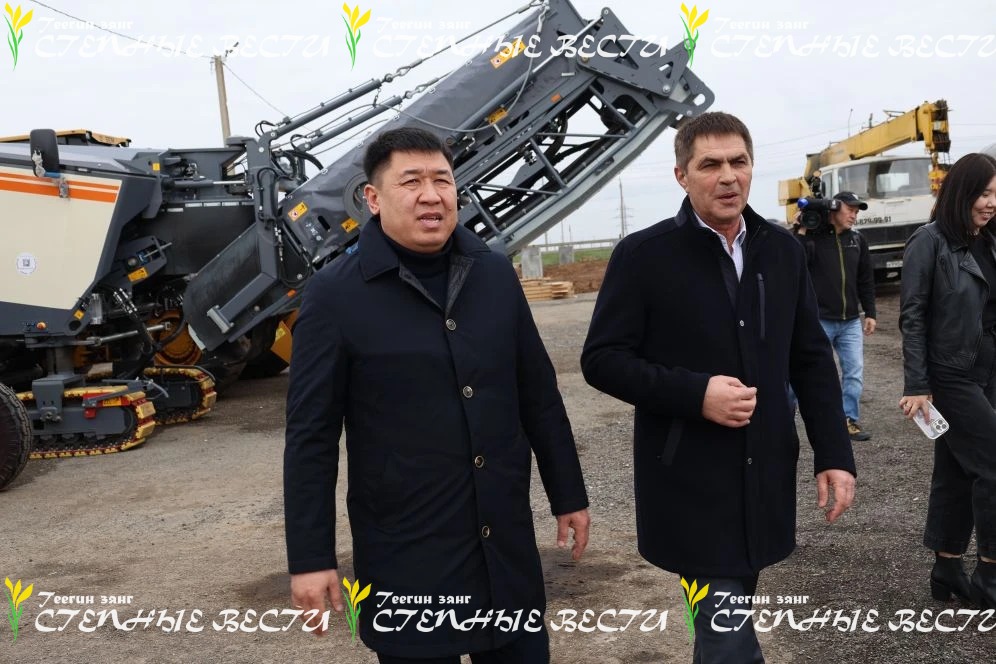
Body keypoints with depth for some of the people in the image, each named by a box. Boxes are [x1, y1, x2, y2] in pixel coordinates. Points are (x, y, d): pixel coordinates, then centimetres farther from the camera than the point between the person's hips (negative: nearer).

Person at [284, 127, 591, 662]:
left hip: (506, 541, 4)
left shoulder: (494, 273, 3)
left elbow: (538, 395, 9)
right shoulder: (335, 295, -10)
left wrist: (568, 495, 12)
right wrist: (310, 556, -8)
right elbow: (311, 436, -8)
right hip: (406, 552, -4)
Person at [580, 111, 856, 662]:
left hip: (765, 478, 5)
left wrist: (834, 453, 2)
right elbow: (601, 359, -9)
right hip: (690, 486, -5)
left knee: (727, 618, 21)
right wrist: (695, 394, -21)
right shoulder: (643, 255, -9)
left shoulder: (782, 250, 6)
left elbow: (811, 359, 10)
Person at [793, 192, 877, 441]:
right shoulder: (813, 237, -8)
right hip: (819, 320, -4)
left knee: (854, 372, 1)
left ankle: (849, 420, 11)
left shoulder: (857, 240, 8)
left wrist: (870, 313, 10)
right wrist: (800, 232, -22)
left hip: (851, 321, 5)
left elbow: (866, 280, 13)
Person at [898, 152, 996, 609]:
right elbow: (912, 317, -13)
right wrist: (916, 386, -17)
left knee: (957, 472, 12)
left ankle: (948, 572, 22)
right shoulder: (929, 241, -11)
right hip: (951, 377, -7)